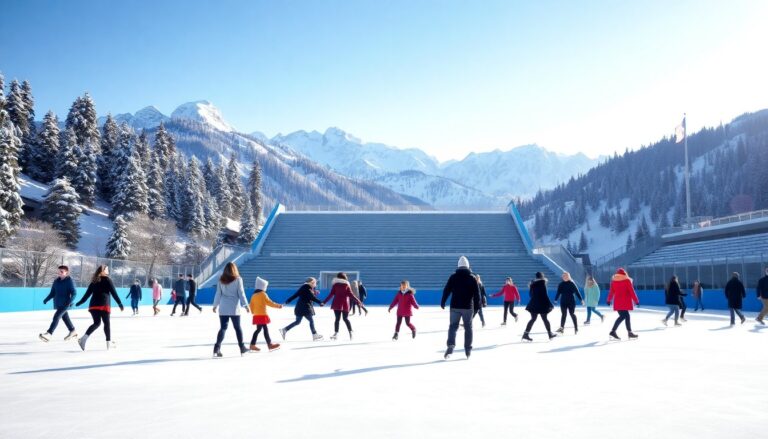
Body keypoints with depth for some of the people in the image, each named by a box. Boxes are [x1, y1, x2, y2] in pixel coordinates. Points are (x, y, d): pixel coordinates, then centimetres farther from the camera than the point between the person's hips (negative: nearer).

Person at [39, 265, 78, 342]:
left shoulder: (70, 281, -10)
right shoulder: (56, 281, 9)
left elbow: (74, 293, -13)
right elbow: (52, 292, 15)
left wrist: (70, 301, -27)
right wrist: (46, 299, 1)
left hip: (65, 304, -7)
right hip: (58, 304, 7)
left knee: (56, 317, -18)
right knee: (65, 317, 17)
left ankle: (48, 334, -24)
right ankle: (73, 332, 33)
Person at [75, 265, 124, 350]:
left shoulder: (94, 281, 15)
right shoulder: (107, 280, 0)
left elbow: (87, 293, 14)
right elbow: (114, 293, -5)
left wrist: (79, 303, 21)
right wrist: (120, 304, -6)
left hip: (93, 305, 5)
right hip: (104, 305, -5)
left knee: (96, 323, 12)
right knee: (106, 323, 3)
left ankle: (84, 338, -7)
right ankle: (109, 342, 6)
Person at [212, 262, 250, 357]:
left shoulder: (221, 280, 4)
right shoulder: (238, 279, -5)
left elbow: (218, 294, 6)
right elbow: (241, 293, -5)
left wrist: (215, 305, 17)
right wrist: (246, 305, 0)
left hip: (223, 308, 2)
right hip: (234, 308, -2)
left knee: (223, 328, 2)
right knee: (237, 328, 11)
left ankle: (217, 348, -13)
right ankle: (242, 348, 21)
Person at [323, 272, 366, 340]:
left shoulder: (335, 284, 4)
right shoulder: (347, 285, 6)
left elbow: (331, 294, 0)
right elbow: (351, 295, 0)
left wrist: (324, 302, 6)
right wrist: (359, 302, 2)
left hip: (337, 303, -2)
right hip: (345, 304, 2)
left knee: (337, 318, -2)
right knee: (346, 319, 14)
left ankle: (336, 333, -13)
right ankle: (351, 332, 5)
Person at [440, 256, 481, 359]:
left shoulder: (453, 277, 0)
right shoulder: (472, 278, 1)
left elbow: (446, 290, -2)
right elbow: (477, 294, 0)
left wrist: (442, 302, 6)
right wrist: (477, 307, 6)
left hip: (455, 307, 0)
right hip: (468, 307, 0)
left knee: (453, 326, 6)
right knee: (468, 328, 11)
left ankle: (450, 345, -16)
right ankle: (468, 350, 13)